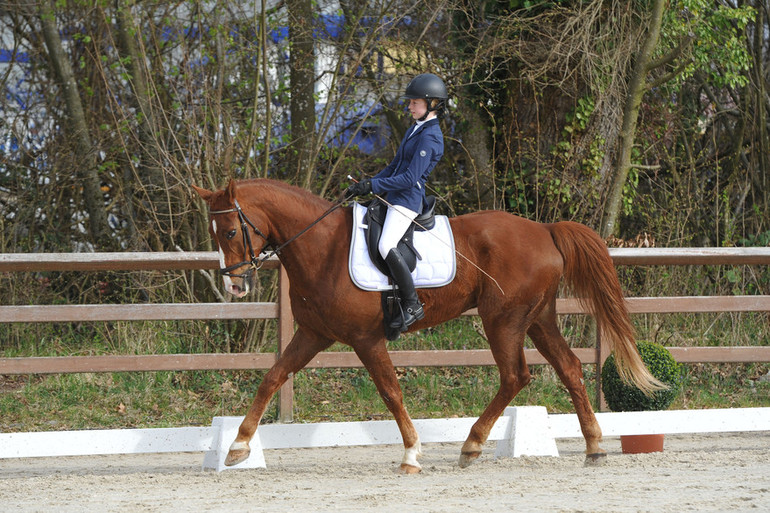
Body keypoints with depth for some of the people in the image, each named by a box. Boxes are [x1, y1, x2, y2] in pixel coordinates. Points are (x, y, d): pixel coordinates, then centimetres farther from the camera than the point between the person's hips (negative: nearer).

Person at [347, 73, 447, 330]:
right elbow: (395, 166, 23)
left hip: (408, 199, -11)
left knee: (386, 246, -27)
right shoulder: (416, 129, 16)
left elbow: (410, 178, -21)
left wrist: (373, 185, -19)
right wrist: (368, 184, 11)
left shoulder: (429, 137, -16)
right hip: (394, 197, 11)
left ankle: (412, 305, -20)